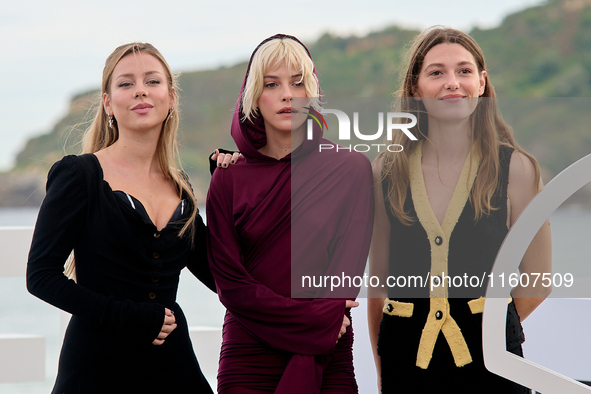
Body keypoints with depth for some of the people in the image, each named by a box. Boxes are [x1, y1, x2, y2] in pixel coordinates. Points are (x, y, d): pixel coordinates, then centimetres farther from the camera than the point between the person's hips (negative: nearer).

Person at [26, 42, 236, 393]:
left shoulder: (181, 187, 11)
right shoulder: (79, 175, -4)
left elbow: (219, 276, 11)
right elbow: (42, 275, -9)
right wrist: (126, 316, -17)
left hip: (172, 364, 5)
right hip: (97, 364, -4)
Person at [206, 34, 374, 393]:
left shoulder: (351, 169, 1)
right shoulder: (229, 181, 2)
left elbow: (347, 270, -4)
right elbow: (230, 282, -4)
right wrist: (316, 321, -14)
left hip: (328, 361, 0)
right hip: (249, 361, 0)